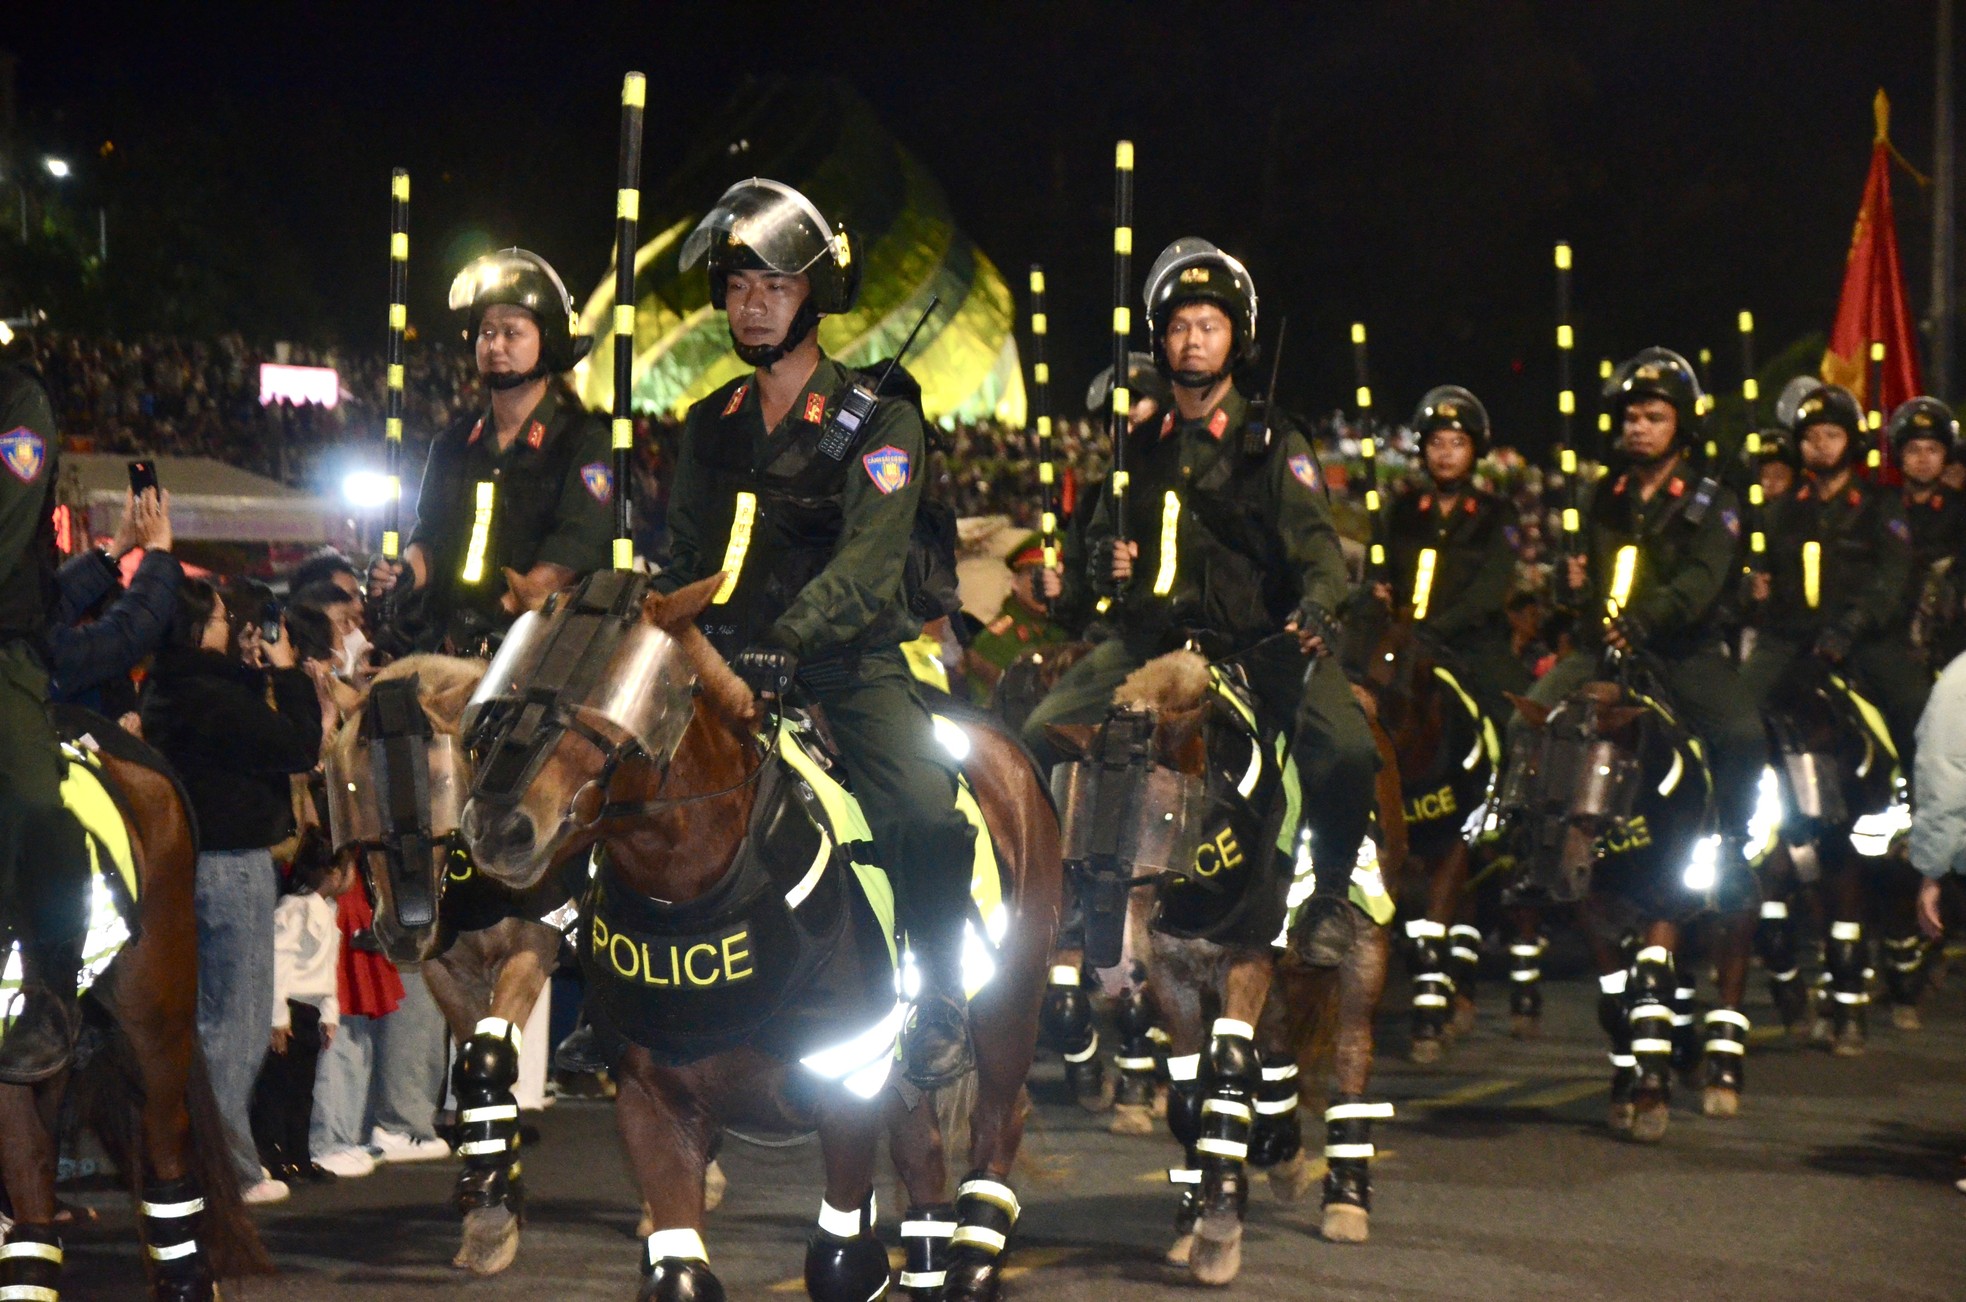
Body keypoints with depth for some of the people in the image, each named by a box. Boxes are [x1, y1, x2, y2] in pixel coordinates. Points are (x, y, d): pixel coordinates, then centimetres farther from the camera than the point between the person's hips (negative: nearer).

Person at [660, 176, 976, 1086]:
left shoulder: (879, 420, -2)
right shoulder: (710, 425, 16)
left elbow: (867, 562, -16)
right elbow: (683, 556, 18)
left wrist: (787, 640, -32)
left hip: (850, 659, -5)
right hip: (730, 655, 5)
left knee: (927, 813, -28)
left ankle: (940, 997, -5)